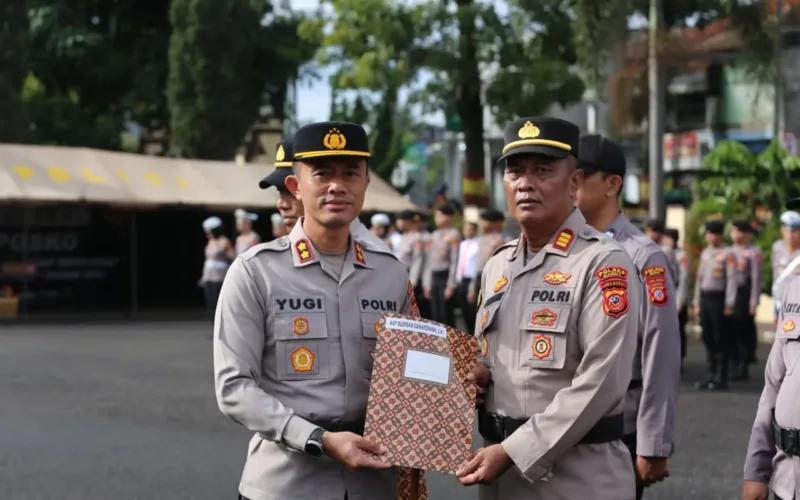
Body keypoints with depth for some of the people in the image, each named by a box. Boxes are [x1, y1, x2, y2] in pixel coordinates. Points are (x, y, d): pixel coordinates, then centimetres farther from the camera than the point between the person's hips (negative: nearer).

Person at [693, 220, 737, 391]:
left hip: (719, 299, -7)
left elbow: (731, 280, -12)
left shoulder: (728, 254, -8)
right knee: (708, 339, 9)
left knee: (721, 340, -1)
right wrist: (697, 303, 14)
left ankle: (722, 379, 3)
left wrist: (729, 305, -16)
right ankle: (712, 376, 16)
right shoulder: (705, 253, 13)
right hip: (705, 299, 7)